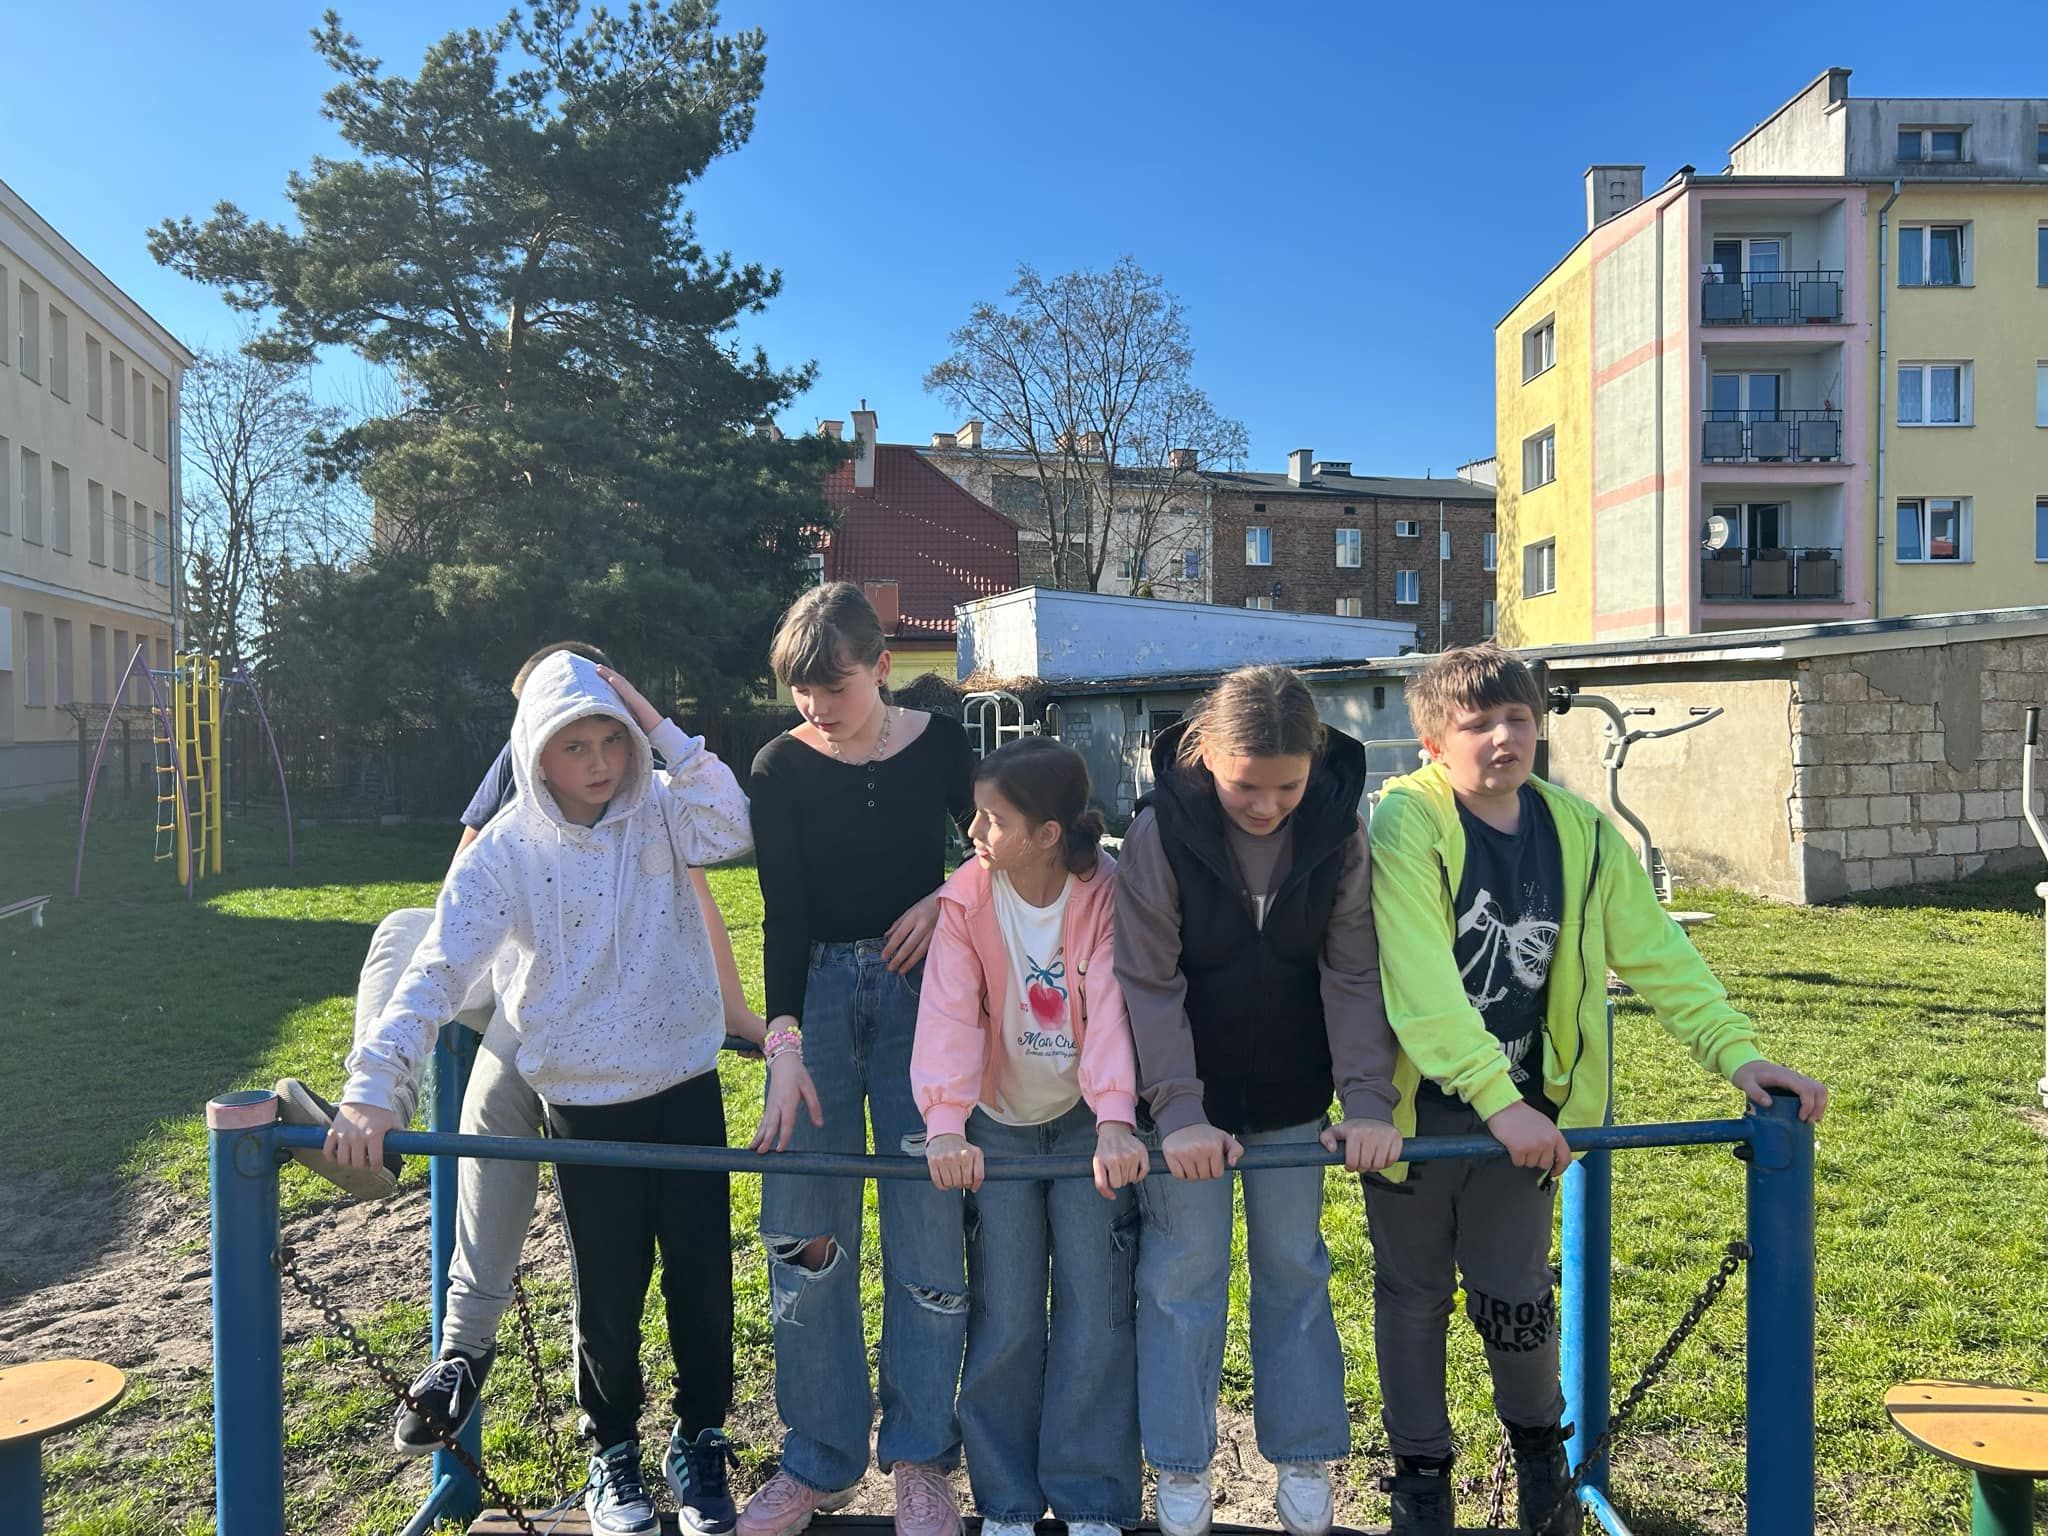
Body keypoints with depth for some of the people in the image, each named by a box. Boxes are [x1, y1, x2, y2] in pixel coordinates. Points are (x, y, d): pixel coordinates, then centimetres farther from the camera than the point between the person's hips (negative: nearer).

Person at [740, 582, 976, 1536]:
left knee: (927, 1218, -2)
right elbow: (782, 915, -9)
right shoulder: (780, 769, -4)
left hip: (917, 983, 0)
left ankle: (919, 1457, 16)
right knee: (803, 1229, -1)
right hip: (815, 988, 1)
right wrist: (784, 1040, -19)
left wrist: (943, 898, -10)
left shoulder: (938, 745, -3)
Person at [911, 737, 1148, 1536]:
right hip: (1000, 1122, 1)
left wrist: (1116, 1119, -40)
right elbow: (949, 1014, -25)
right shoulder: (965, 899, -14)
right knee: (1005, 1321, 4)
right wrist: (944, 1125, -38)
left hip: (1087, 1119, -1)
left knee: (1097, 1312, 2)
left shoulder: (1107, 892, -17)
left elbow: (1112, 1008, -27)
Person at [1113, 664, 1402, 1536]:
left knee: (1294, 1267, 13)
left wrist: (1367, 1099, -16)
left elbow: (1354, 974, -10)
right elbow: (1148, 985, -19)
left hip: (1292, 1092, 2)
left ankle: (1303, 1460, 30)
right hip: (1190, 1091, -2)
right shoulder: (1162, 830, -21)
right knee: (1183, 1272, 5)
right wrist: (1179, 1111, -24)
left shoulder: (1338, 829, -14)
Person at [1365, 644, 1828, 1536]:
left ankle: (1538, 1439, 38)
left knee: (1515, 1298, 8)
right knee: (1414, 1296, 12)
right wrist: (1498, 1101, -32)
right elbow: (1421, 984, -27)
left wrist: (1735, 1052, -7)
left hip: (1525, 1107, 3)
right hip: (1418, 1105, -3)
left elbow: (1655, 951, 2)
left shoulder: (1579, 832, -2)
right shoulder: (1405, 825, -18)